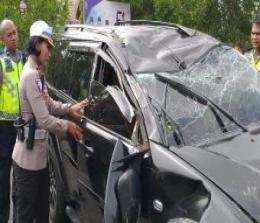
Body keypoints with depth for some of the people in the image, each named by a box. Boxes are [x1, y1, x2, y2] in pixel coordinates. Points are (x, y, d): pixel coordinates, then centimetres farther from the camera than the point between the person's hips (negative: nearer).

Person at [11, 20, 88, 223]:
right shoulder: (31, 75, -22)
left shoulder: (37, 74, 11)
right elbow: (44, 120, -23)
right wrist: (67, 126, -9)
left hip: (39, 155, 10)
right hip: (28, 158, -10)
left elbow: (49, 104, 19)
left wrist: (70, 108, 5)